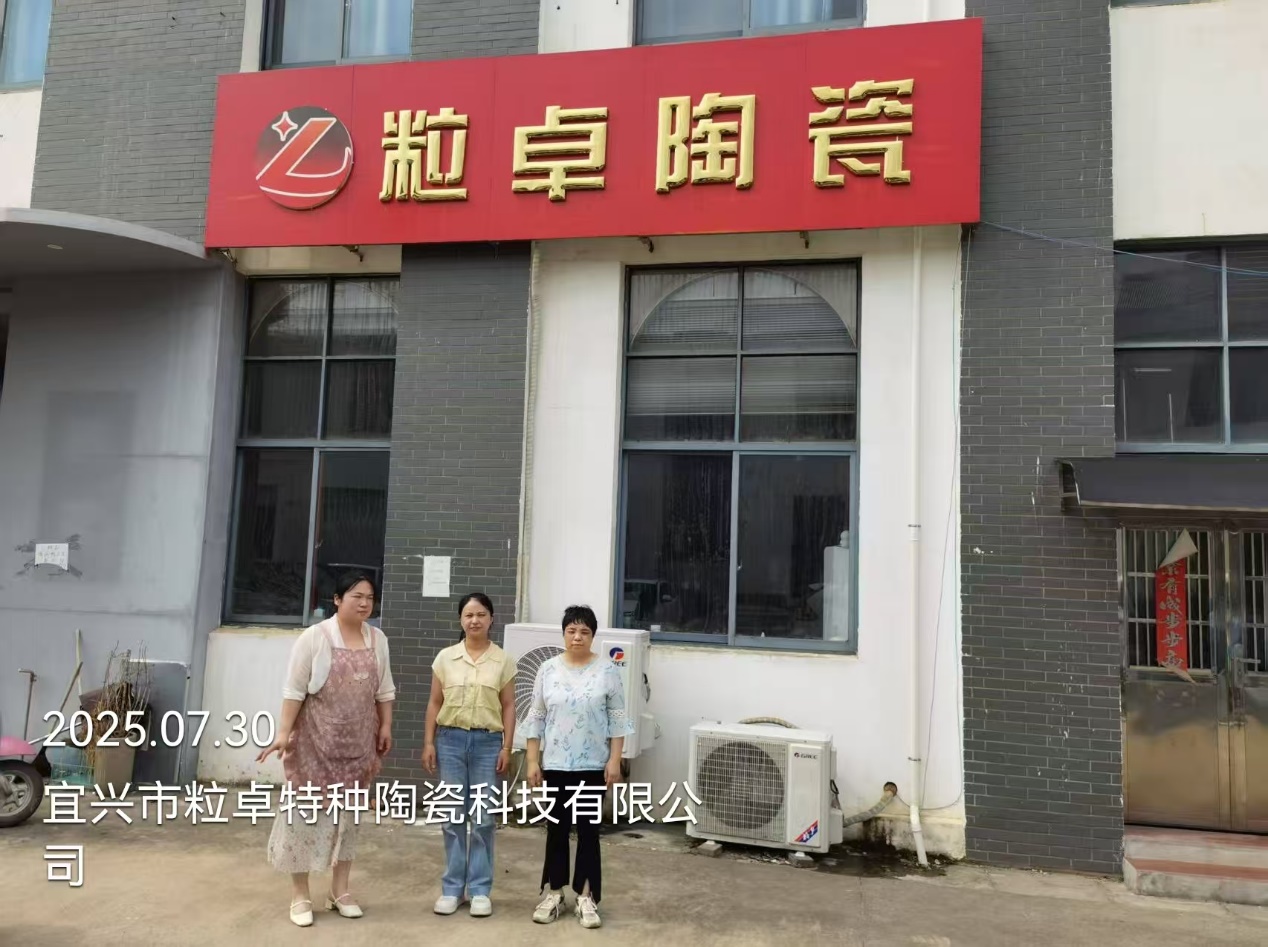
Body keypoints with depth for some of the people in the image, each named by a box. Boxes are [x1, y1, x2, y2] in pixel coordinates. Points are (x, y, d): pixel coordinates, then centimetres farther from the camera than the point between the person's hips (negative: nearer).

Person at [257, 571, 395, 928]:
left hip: (357, 741, 5)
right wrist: (284, 732, -16)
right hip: (316, 739, -4)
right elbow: (294, 689, -11)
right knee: (307, 811, 1)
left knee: (348, 812, 11)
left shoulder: (378, 640, 5)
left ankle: (340, 891, 23)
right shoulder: (315, 637, -10)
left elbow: (384, 689, 12)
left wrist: (385, 727, 7)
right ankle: (300, 896, 14)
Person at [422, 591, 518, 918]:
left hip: (487, 742, -1)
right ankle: (452, 888, 17)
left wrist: (507, 747, -3)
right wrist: (428, 742, 1)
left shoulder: (503, 661, 0)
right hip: (451, 739, 1)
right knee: (453, 817, 7)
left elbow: (508, 707, 3)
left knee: (482, 818, 3)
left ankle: (480, 890, 14)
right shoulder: (445, 657, 3)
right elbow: (435, 703, 6)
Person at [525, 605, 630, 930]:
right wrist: (533, 761, -1)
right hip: (556, 765, 2)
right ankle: (554, 893, 23)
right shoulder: (548, 669, 1)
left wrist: (614, 761, -7)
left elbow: (618, 721, -2)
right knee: (556, 829, 10)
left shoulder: (607, 671, -3)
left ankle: (586, 898, 14)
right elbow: (535, 720, 3)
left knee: (588, 830, 4)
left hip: (593, 766, -2)